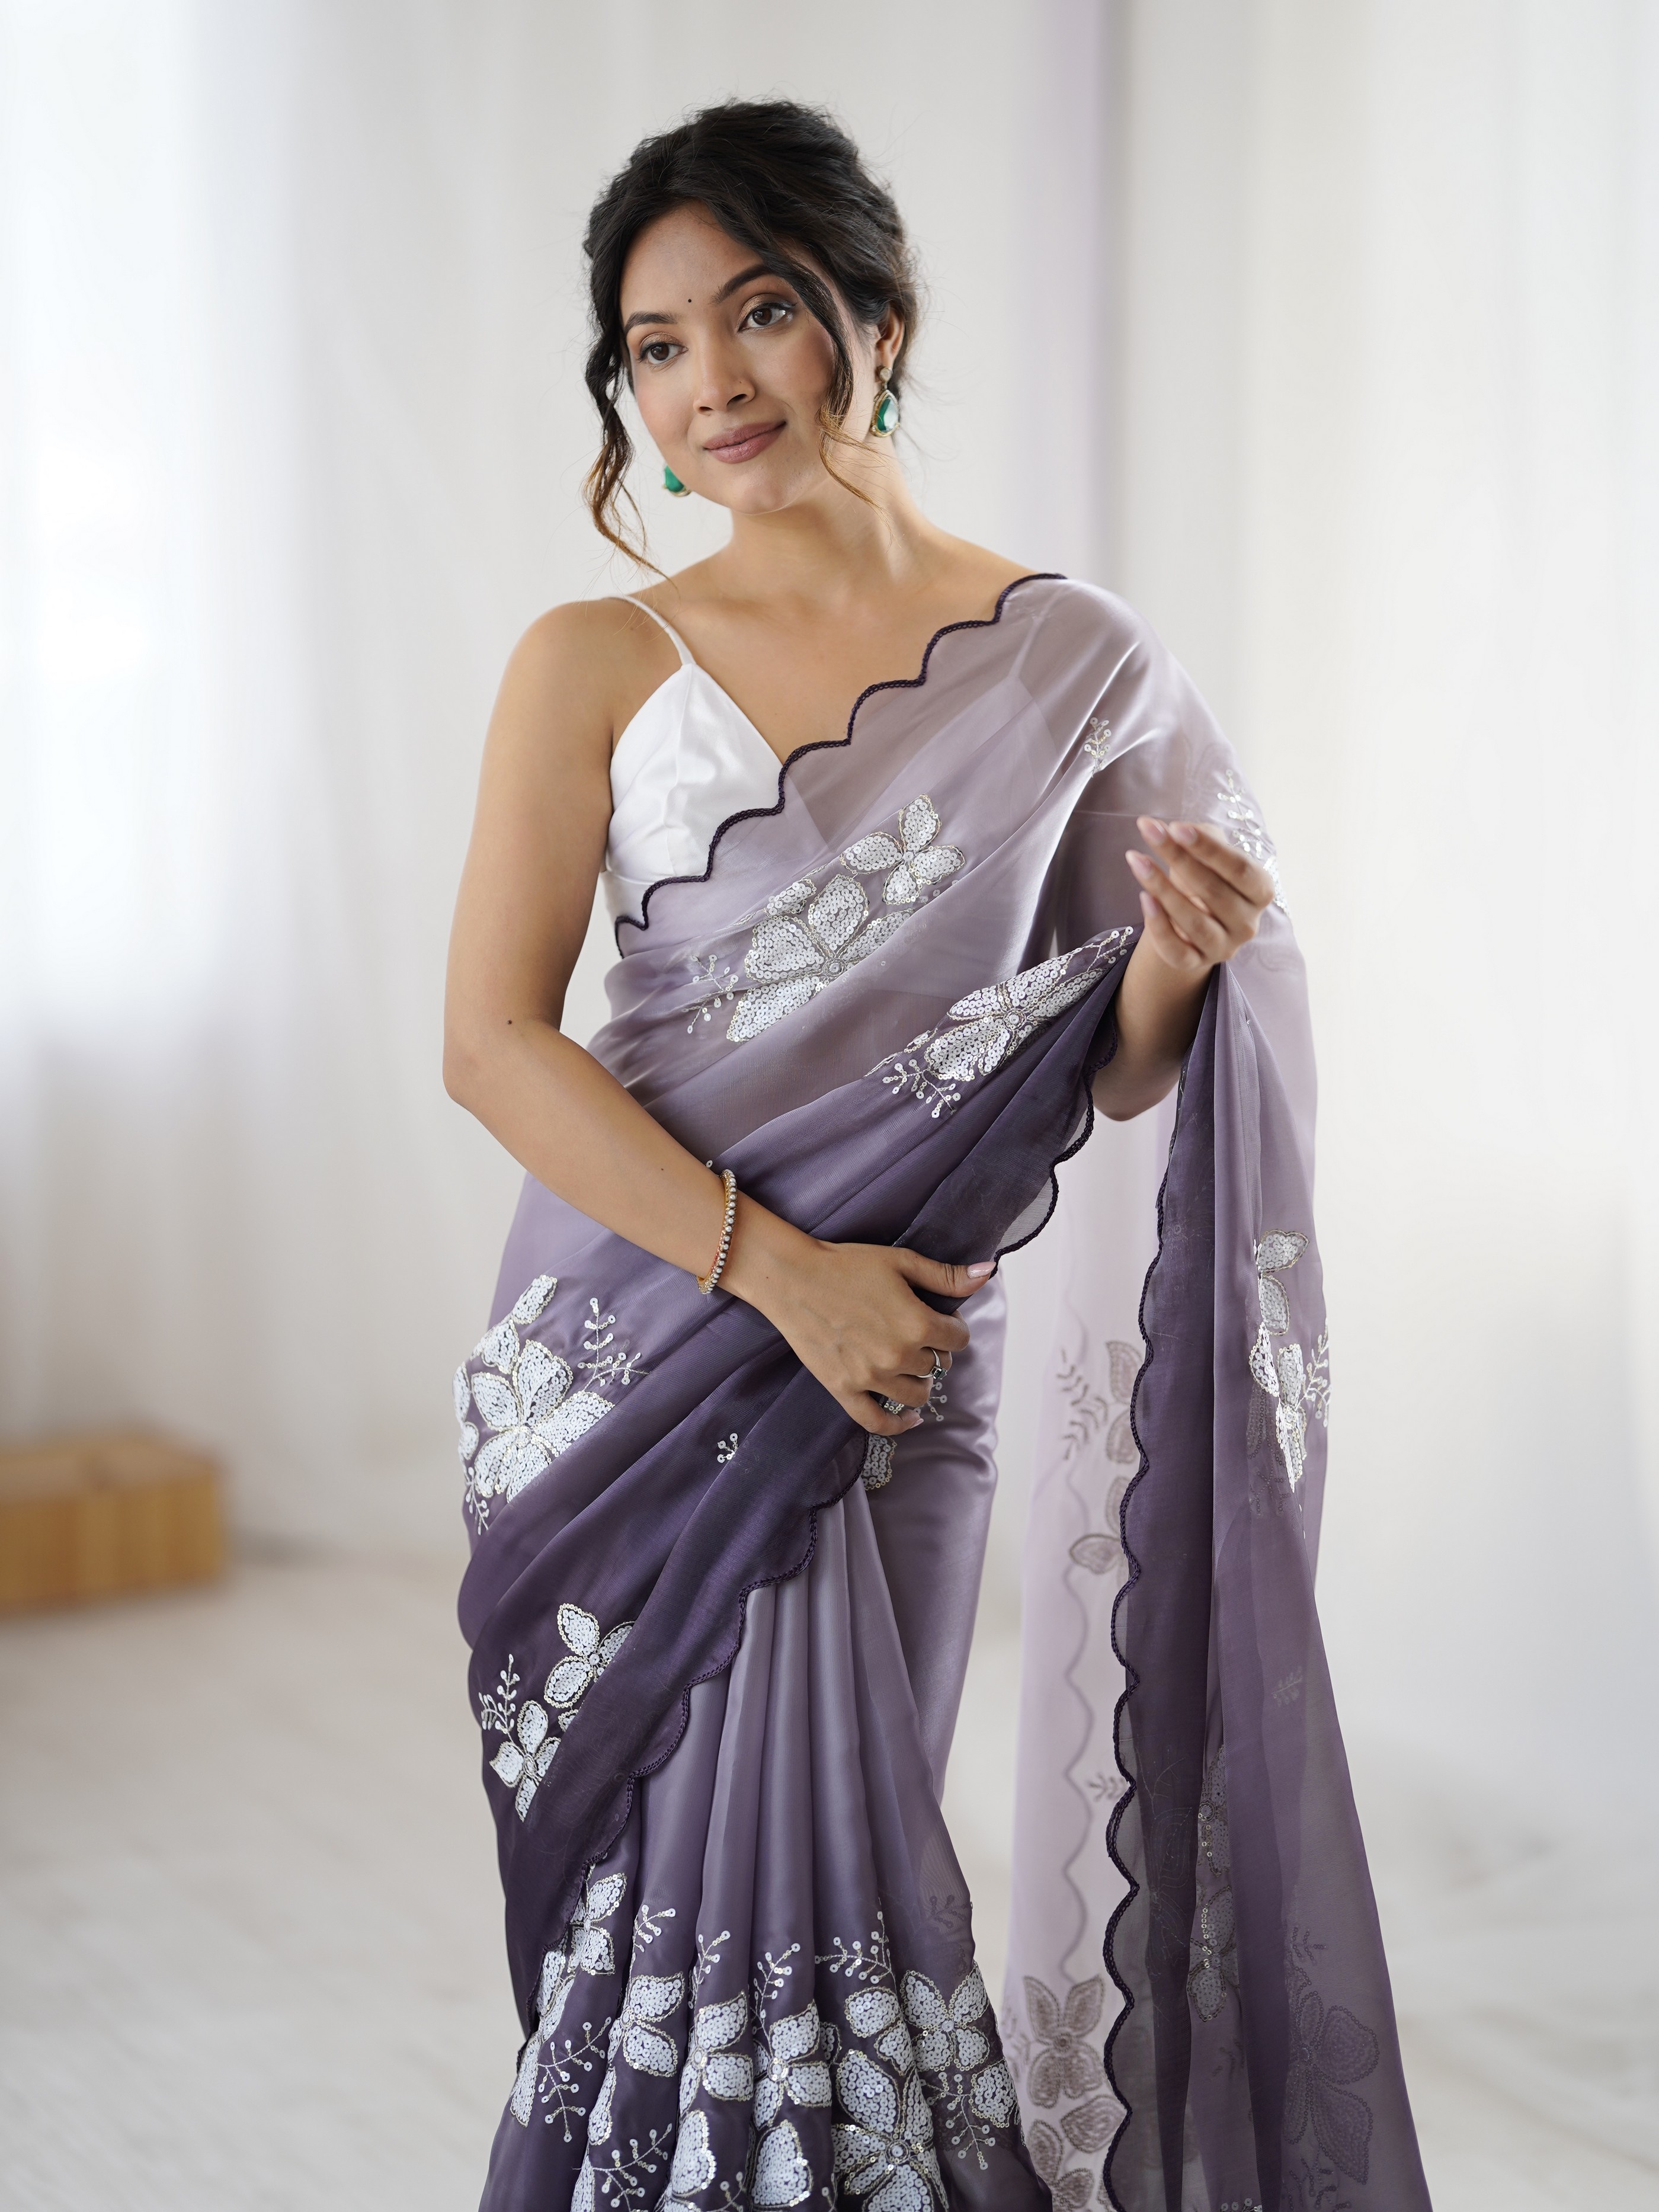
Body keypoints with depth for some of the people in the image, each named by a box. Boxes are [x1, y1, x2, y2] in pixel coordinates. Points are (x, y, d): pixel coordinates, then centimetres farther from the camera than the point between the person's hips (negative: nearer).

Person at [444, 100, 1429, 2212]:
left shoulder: (1072, 664, 4)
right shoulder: (598, 665, 2)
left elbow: (1106, 1081, 9)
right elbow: (492, 1042, -5)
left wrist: (1182, 966, -14)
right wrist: (778, 1264, -14)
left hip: (898, 1370, 1)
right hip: (625, 1364, -1)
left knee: (824, 1891, 6)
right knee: (683, 1896, 1)